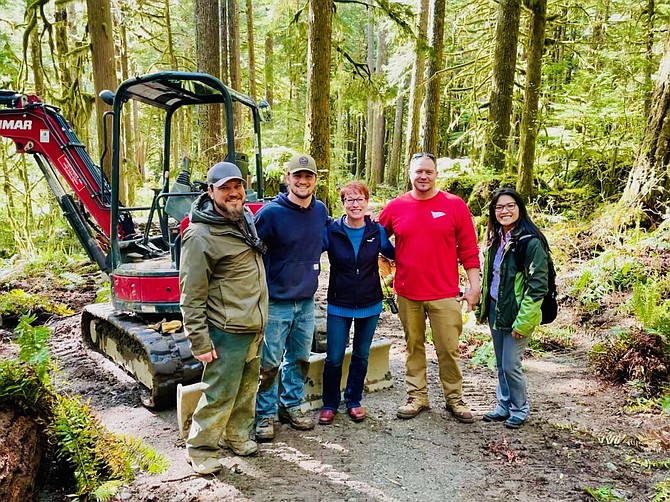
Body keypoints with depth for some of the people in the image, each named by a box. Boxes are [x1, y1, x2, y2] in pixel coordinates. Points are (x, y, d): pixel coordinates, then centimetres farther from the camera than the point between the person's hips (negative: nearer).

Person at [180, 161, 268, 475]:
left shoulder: (246, 217, 7)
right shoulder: (200, 236, -19)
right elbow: (191, 297, -17)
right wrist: (200, 342, -18)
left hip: (254, 326, 8)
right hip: (227, 331, -8)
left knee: (247, 387, 20)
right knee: (220, 394, 1)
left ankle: (238, 436, 38)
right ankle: (200, 450, 20)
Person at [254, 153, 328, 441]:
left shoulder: (320, 210, 3)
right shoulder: (270, 213, -14)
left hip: (306, 301, 6)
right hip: (276, 302, -5)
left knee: (300, 359, 16)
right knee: (269, 363, 3)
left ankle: (291, 407, 33)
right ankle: (265, 415, 19)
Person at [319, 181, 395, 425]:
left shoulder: (377, 231, -3)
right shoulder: (331, 230, -9)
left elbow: (395, 255, 8)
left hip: (370, 305, 2)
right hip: (339, 306, -2)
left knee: (361, 356, 15)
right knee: (334, 358, 2)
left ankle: (354, 401, 34)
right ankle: (330, 404, 23)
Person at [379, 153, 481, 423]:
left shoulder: (455, 205, -2)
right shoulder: (396, 207, 2)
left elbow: (469, 250, -1)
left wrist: (474, 286, -3)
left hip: (444, 294, -2)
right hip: (407, 293, 2)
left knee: (448, 348, 4)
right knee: (413, 347, 12)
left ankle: (454, 398, 19)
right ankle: (417, 396, 24)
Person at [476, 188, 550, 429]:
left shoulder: (531, 242, -16)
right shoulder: (495, 239, 8)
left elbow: (538, 285, -18)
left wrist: (523, 321, -19)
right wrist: (484, 307, 15)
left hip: (517, 314, -7)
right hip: (496, 311, 7)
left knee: (511, 365, -1)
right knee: (501, 364, 16)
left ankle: (520, 409, 20)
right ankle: (503, 406, 31)